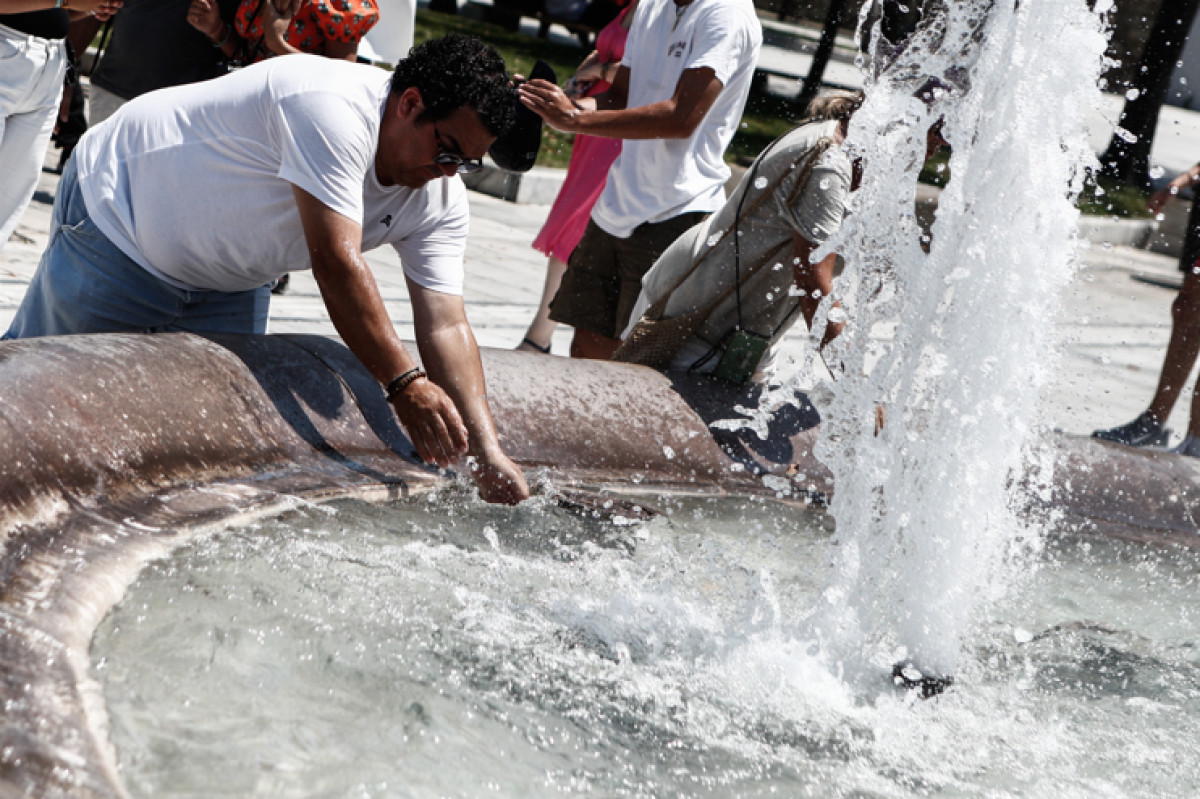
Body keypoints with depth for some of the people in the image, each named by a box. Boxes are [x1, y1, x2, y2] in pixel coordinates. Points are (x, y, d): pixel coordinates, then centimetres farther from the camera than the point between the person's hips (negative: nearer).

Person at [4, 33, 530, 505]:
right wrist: (403, 382, -42)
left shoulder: (441, 199, -11)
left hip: (229, 285, 8)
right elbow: (336, 262, -41)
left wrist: (486, 453, -28)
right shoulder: (333, 108, -36)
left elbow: (446, 326, -17)